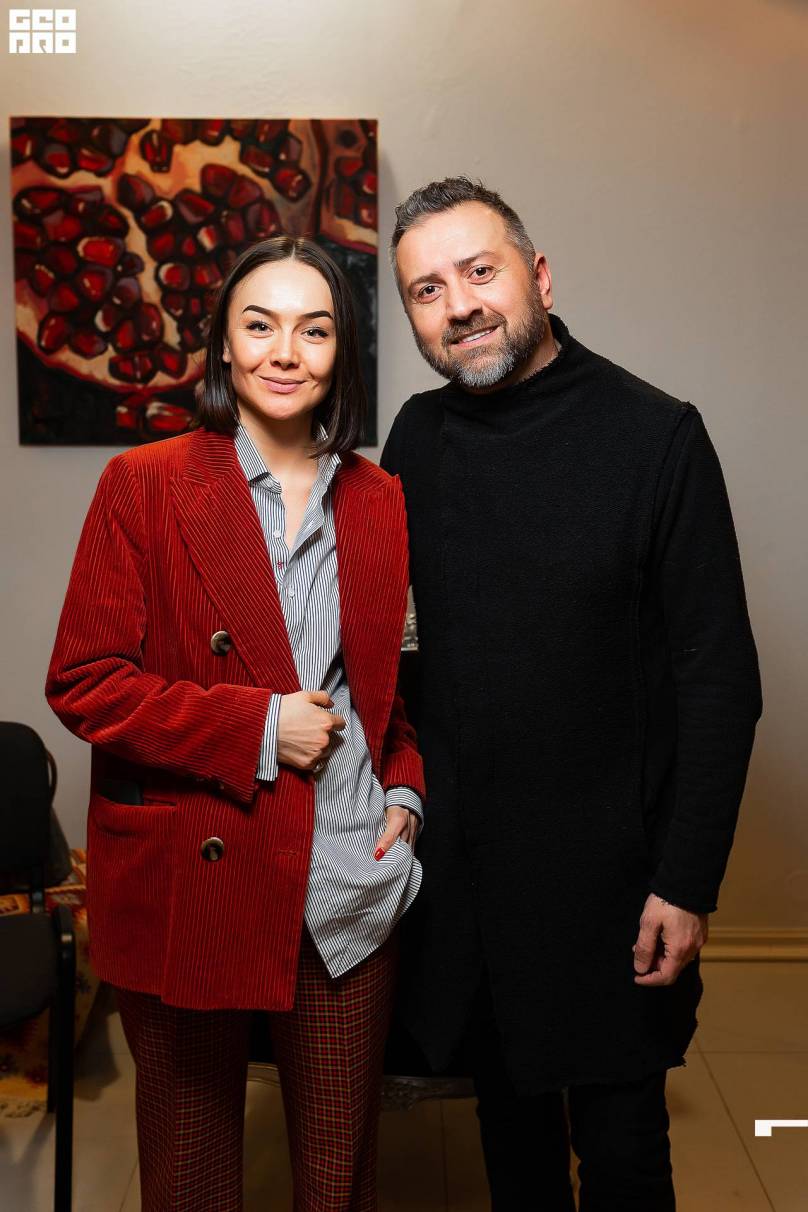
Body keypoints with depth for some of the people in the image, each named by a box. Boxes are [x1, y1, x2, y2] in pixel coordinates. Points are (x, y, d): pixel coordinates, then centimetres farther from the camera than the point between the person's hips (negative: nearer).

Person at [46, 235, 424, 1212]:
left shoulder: (380, 502, 6)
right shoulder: (143, 485, -5)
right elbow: (82, 682, -8)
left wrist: (405, 787, 0)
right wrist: (256, 727, -16)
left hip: (350, 884, 3)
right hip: (189, 882, -2)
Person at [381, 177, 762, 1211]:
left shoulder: (655, 436, -12)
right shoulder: (418, 436, 2)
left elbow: (719, 680, -11)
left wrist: (687, 883, -13)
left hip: (603, 869, -4)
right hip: (458, 853, 4)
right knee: (508, 1109, 21)